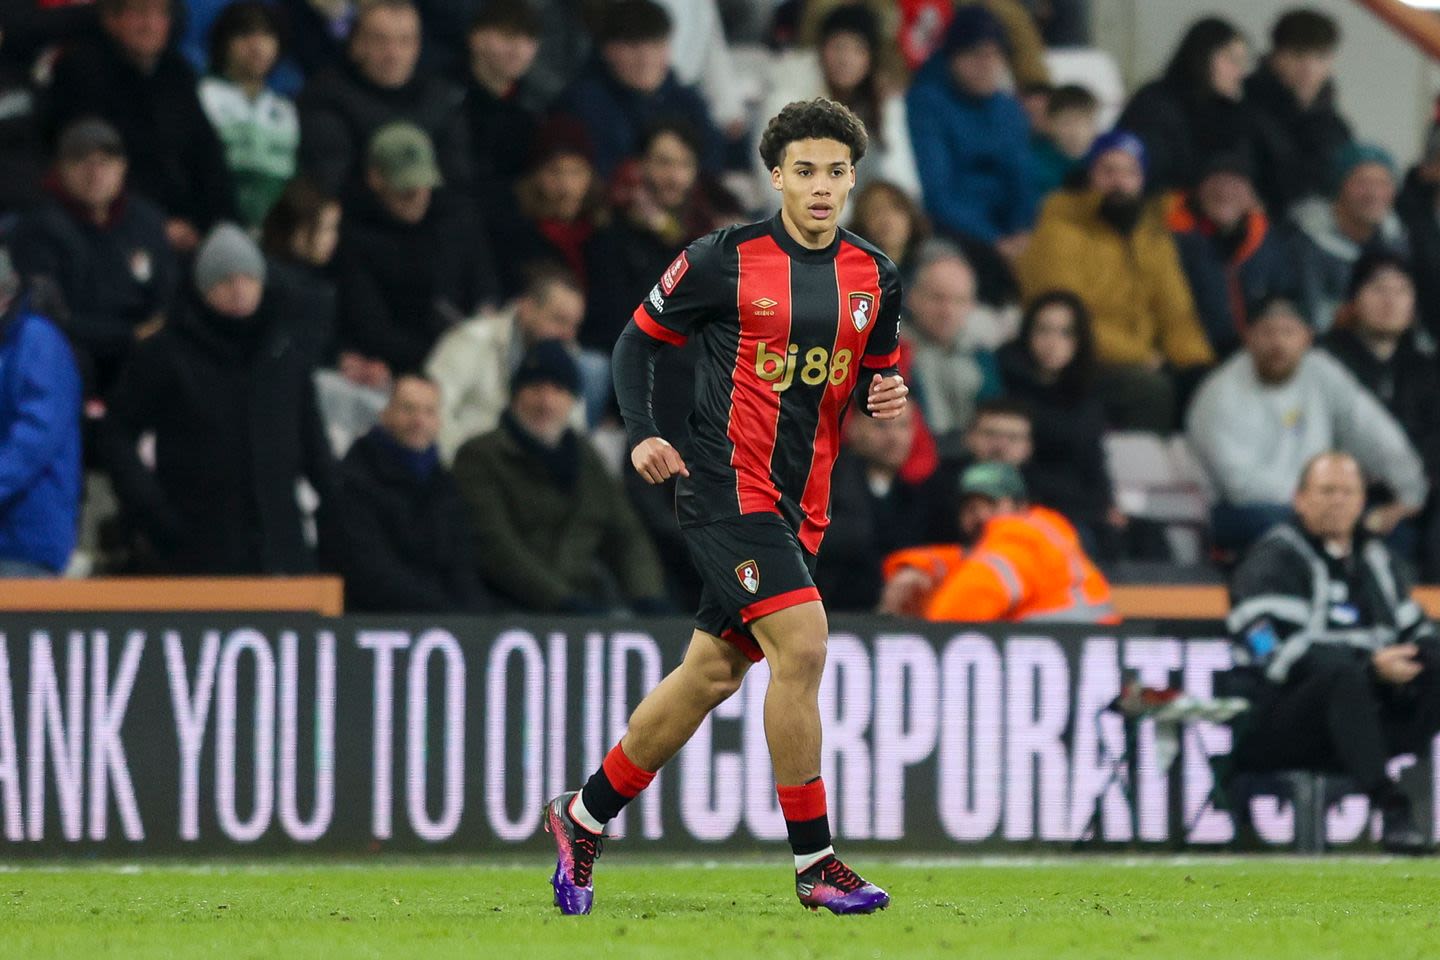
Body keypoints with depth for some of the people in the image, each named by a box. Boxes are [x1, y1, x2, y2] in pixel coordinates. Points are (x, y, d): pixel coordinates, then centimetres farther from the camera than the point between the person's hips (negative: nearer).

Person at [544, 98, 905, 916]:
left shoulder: (874, 279, 7)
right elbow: (640, 338, 3)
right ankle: (814, 862, -13)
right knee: (802, 644, -20)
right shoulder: (724, 261, -7)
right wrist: (642, 433, -11)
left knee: (714, 672, 11)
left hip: (801, 504, 7)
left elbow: (876, 373, 19)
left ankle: (584, 817, 28)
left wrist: (887, 393, -5)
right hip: (726, 486, -7)